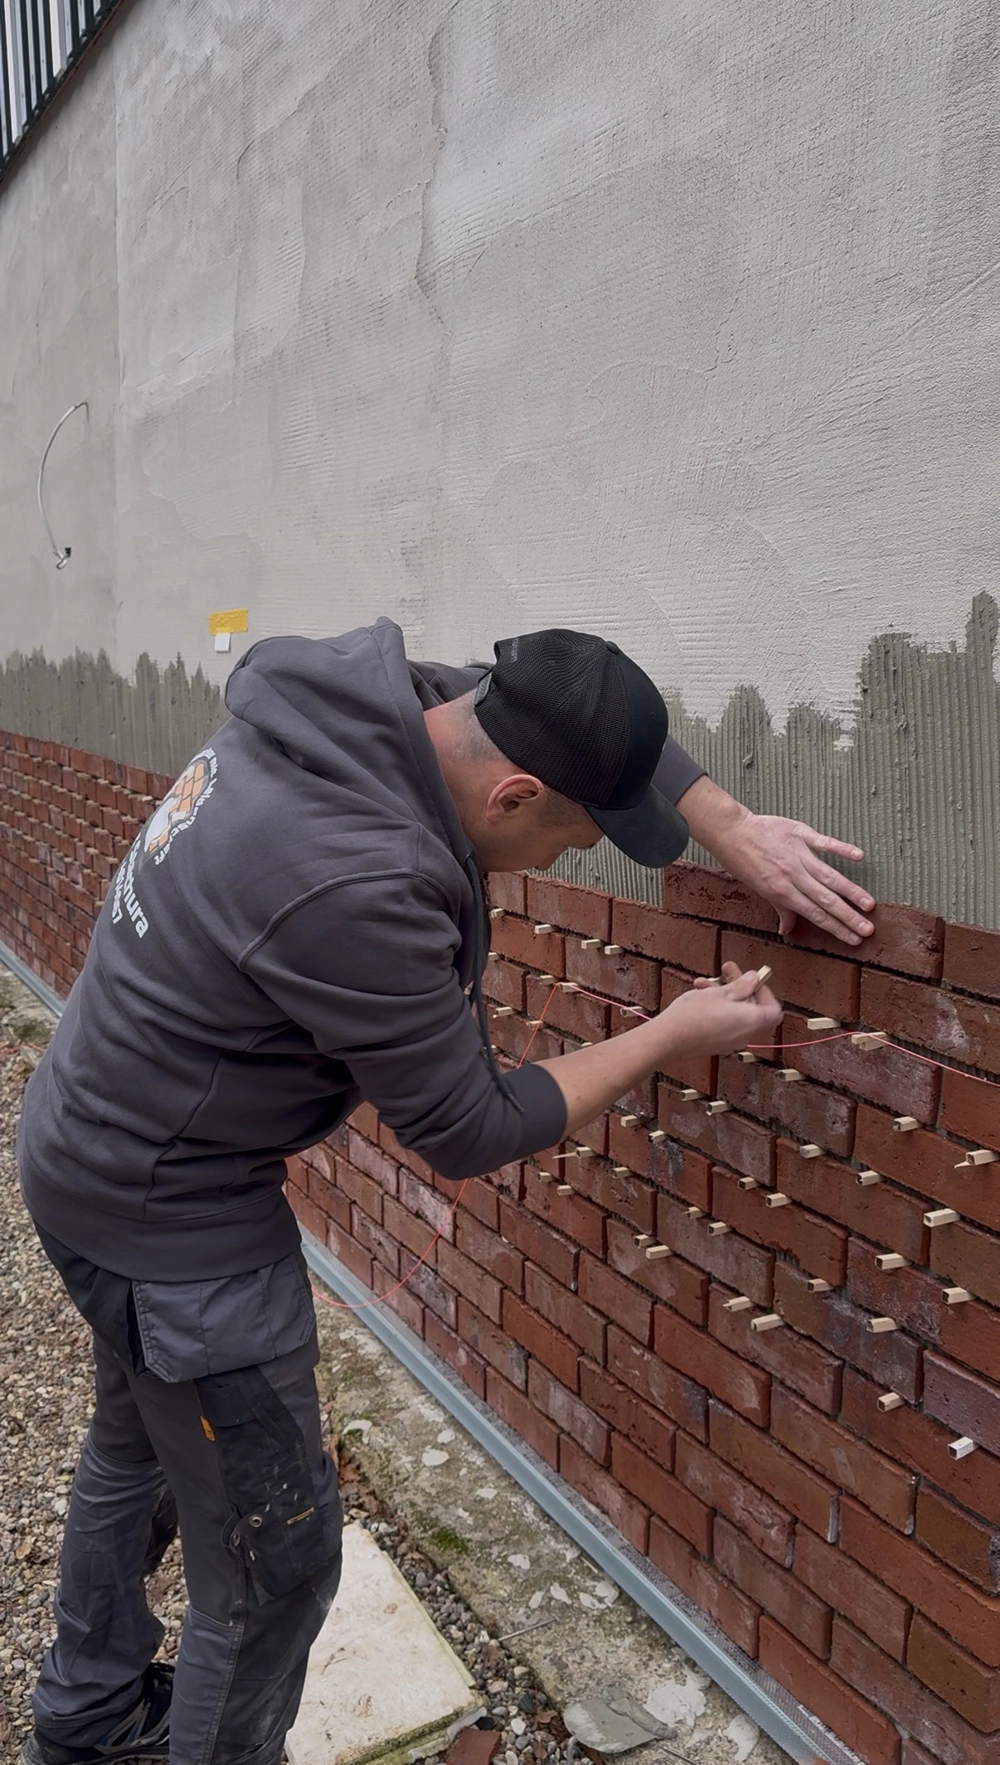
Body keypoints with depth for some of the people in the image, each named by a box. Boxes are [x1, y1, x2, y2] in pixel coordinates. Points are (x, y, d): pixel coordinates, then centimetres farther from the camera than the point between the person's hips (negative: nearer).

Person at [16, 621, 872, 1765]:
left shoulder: (364, 687, -11)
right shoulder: (357, 888, -36)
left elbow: (591, 721, 4)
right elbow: (469, 1134, -21)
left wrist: (735, 828, -6)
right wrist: (674, 1035, -12)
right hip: (171, 1219, -10)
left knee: (138, 1450, 30)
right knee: (274, 1562, 6)